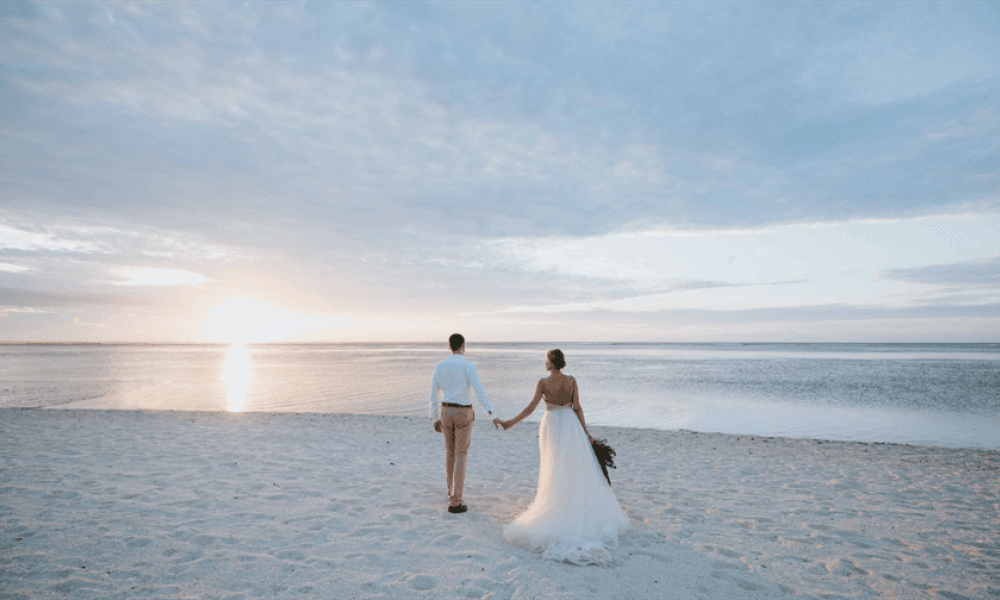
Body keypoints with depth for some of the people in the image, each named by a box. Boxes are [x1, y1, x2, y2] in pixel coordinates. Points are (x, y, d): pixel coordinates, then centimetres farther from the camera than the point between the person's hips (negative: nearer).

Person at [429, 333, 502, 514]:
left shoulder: (439, 366, 1)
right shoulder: (468, 365, -13)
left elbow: (433, 395, 5)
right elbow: (480, 392, -20)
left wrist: (435, 419, 15)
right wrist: (493, 415, -19)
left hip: (446, 412, 4)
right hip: (463, 413, -4)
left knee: (450, 452, 22)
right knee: (461, 457, 1)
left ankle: (452, 491, 36)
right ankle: (455, 503, 0)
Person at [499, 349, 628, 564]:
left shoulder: (543, 383, -10)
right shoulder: (572, 381, -4)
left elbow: (531, 407, -13)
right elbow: (577, 408, -3)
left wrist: (512, 422, -6)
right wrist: (586, 433, 5)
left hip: (551, 425, -1)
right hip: (570, 424, 2)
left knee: (555, 468, 10)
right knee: (577, 469, 11)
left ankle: (555, 509, 16)